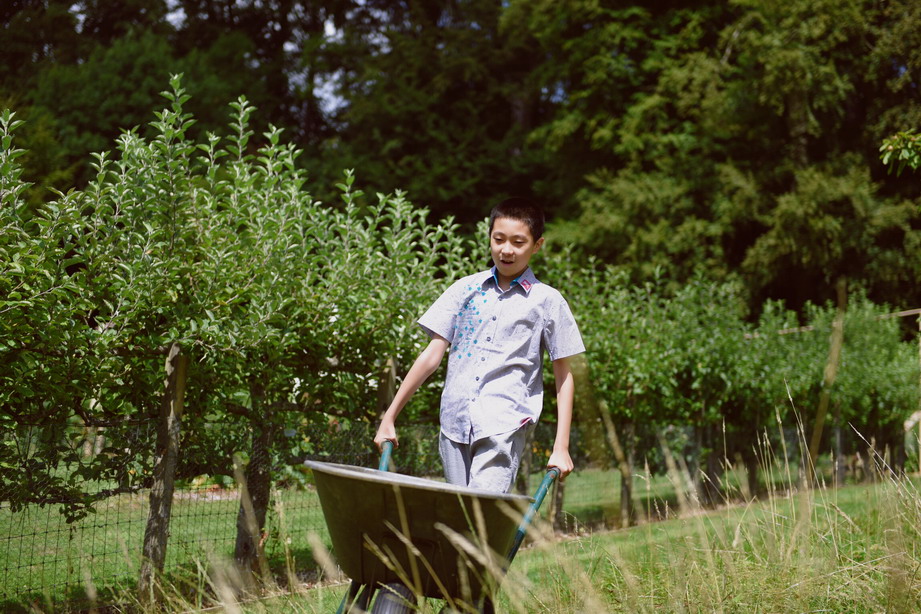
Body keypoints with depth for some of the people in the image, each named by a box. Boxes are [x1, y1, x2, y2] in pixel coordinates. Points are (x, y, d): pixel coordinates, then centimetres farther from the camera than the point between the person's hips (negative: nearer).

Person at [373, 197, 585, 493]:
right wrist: (390, 416, 7)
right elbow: (433, 354, 11)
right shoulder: (466, 289, 11)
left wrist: (561, 448, 1)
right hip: (455, 422, 4)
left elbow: (564, 375, 7)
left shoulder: (547, 301, 5)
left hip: (505, 425, -4)